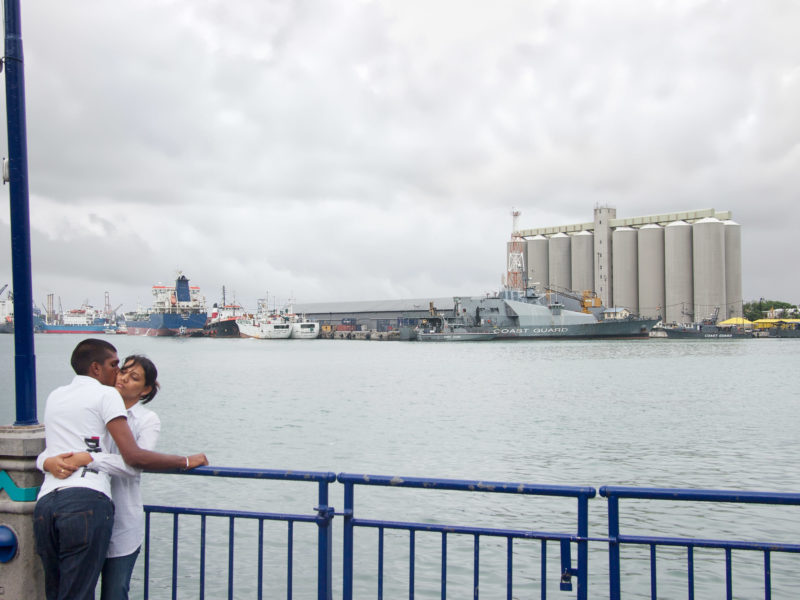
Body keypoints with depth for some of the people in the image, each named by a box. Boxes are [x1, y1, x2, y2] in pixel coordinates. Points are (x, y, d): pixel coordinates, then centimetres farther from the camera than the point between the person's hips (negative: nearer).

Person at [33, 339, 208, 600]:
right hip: (87, 500, -6)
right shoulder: (106, 394, 4)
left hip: (45, 501, 7)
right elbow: (134, 456, -6)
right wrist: (186, 461, 3)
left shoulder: (54, 397, 25)